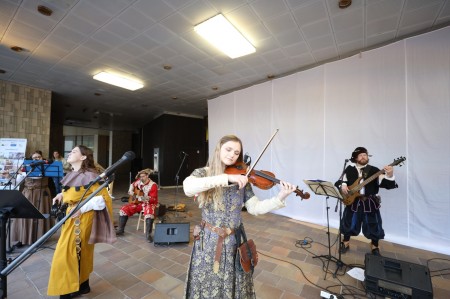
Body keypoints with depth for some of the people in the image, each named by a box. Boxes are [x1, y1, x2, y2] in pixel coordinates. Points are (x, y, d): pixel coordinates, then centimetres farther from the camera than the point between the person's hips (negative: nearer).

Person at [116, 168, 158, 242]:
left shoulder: (153, 185, -18)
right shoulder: (139, 181, 2)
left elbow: (153, 199, -22)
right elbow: (132, 185, 25)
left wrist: (146, 199, -40)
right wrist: (131, 191, 7)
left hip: (149, 203, -7)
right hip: (138, 202, 7)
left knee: (149, 214, -36)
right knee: (124, 209, -4)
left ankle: (148, 234, -26)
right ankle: (120, 229, 11)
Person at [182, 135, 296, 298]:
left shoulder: (241, 178, -2)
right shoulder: (203, 173, -10)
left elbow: (255, 208, -7)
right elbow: (188, 188, -32)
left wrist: (280, 198, -22)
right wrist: (226, 178, -37)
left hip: (235, 241, 3)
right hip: (210, 241, -2)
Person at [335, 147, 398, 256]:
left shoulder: (374, 170, -3)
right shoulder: (349, 169, 1)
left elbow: (386, 184, -13)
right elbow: (340, 181, 6)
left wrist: (389, 176, -33)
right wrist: (342, 186, -16)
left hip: (369, 202, 0)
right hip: (352, 202, 1)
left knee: (373, 226, 9)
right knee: (348, 224, 11)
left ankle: (375, 247, 36)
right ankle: (345, 243, 32)